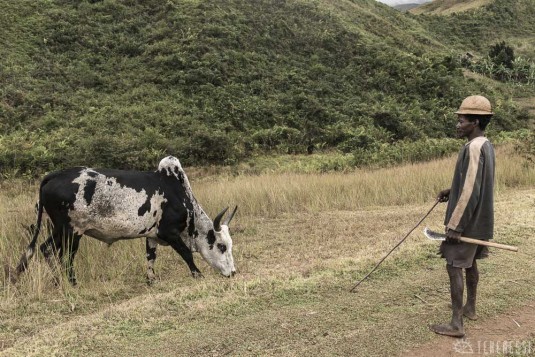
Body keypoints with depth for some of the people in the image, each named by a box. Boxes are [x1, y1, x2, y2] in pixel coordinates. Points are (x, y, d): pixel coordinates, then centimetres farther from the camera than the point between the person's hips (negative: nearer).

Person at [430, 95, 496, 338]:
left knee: (454, 266, -6)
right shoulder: (486, 145, 9)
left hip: (468, 220, -10)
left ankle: (456, 324, -3)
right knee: (470, 263, 20)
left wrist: (454, 225, -23)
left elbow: (470, 191, -25)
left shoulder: (474, 148, -22)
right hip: (479, 218, 10)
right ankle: (469, 308, 35)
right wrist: (451, 192, 13)